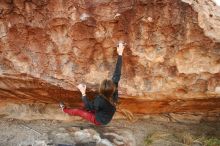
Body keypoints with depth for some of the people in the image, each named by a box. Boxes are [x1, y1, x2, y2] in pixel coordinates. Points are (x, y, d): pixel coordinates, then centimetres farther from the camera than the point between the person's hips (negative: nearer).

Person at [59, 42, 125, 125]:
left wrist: (83, 93, -25)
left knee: (77, 111, 10)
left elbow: (88, 106, -21)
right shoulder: (114, 92, -27)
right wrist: (120, 54, -28)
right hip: (107, 117, 5)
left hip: (99, 120, -5)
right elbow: (117, 74, -27)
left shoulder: (100, 100, -39)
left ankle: (64, 109, 36)